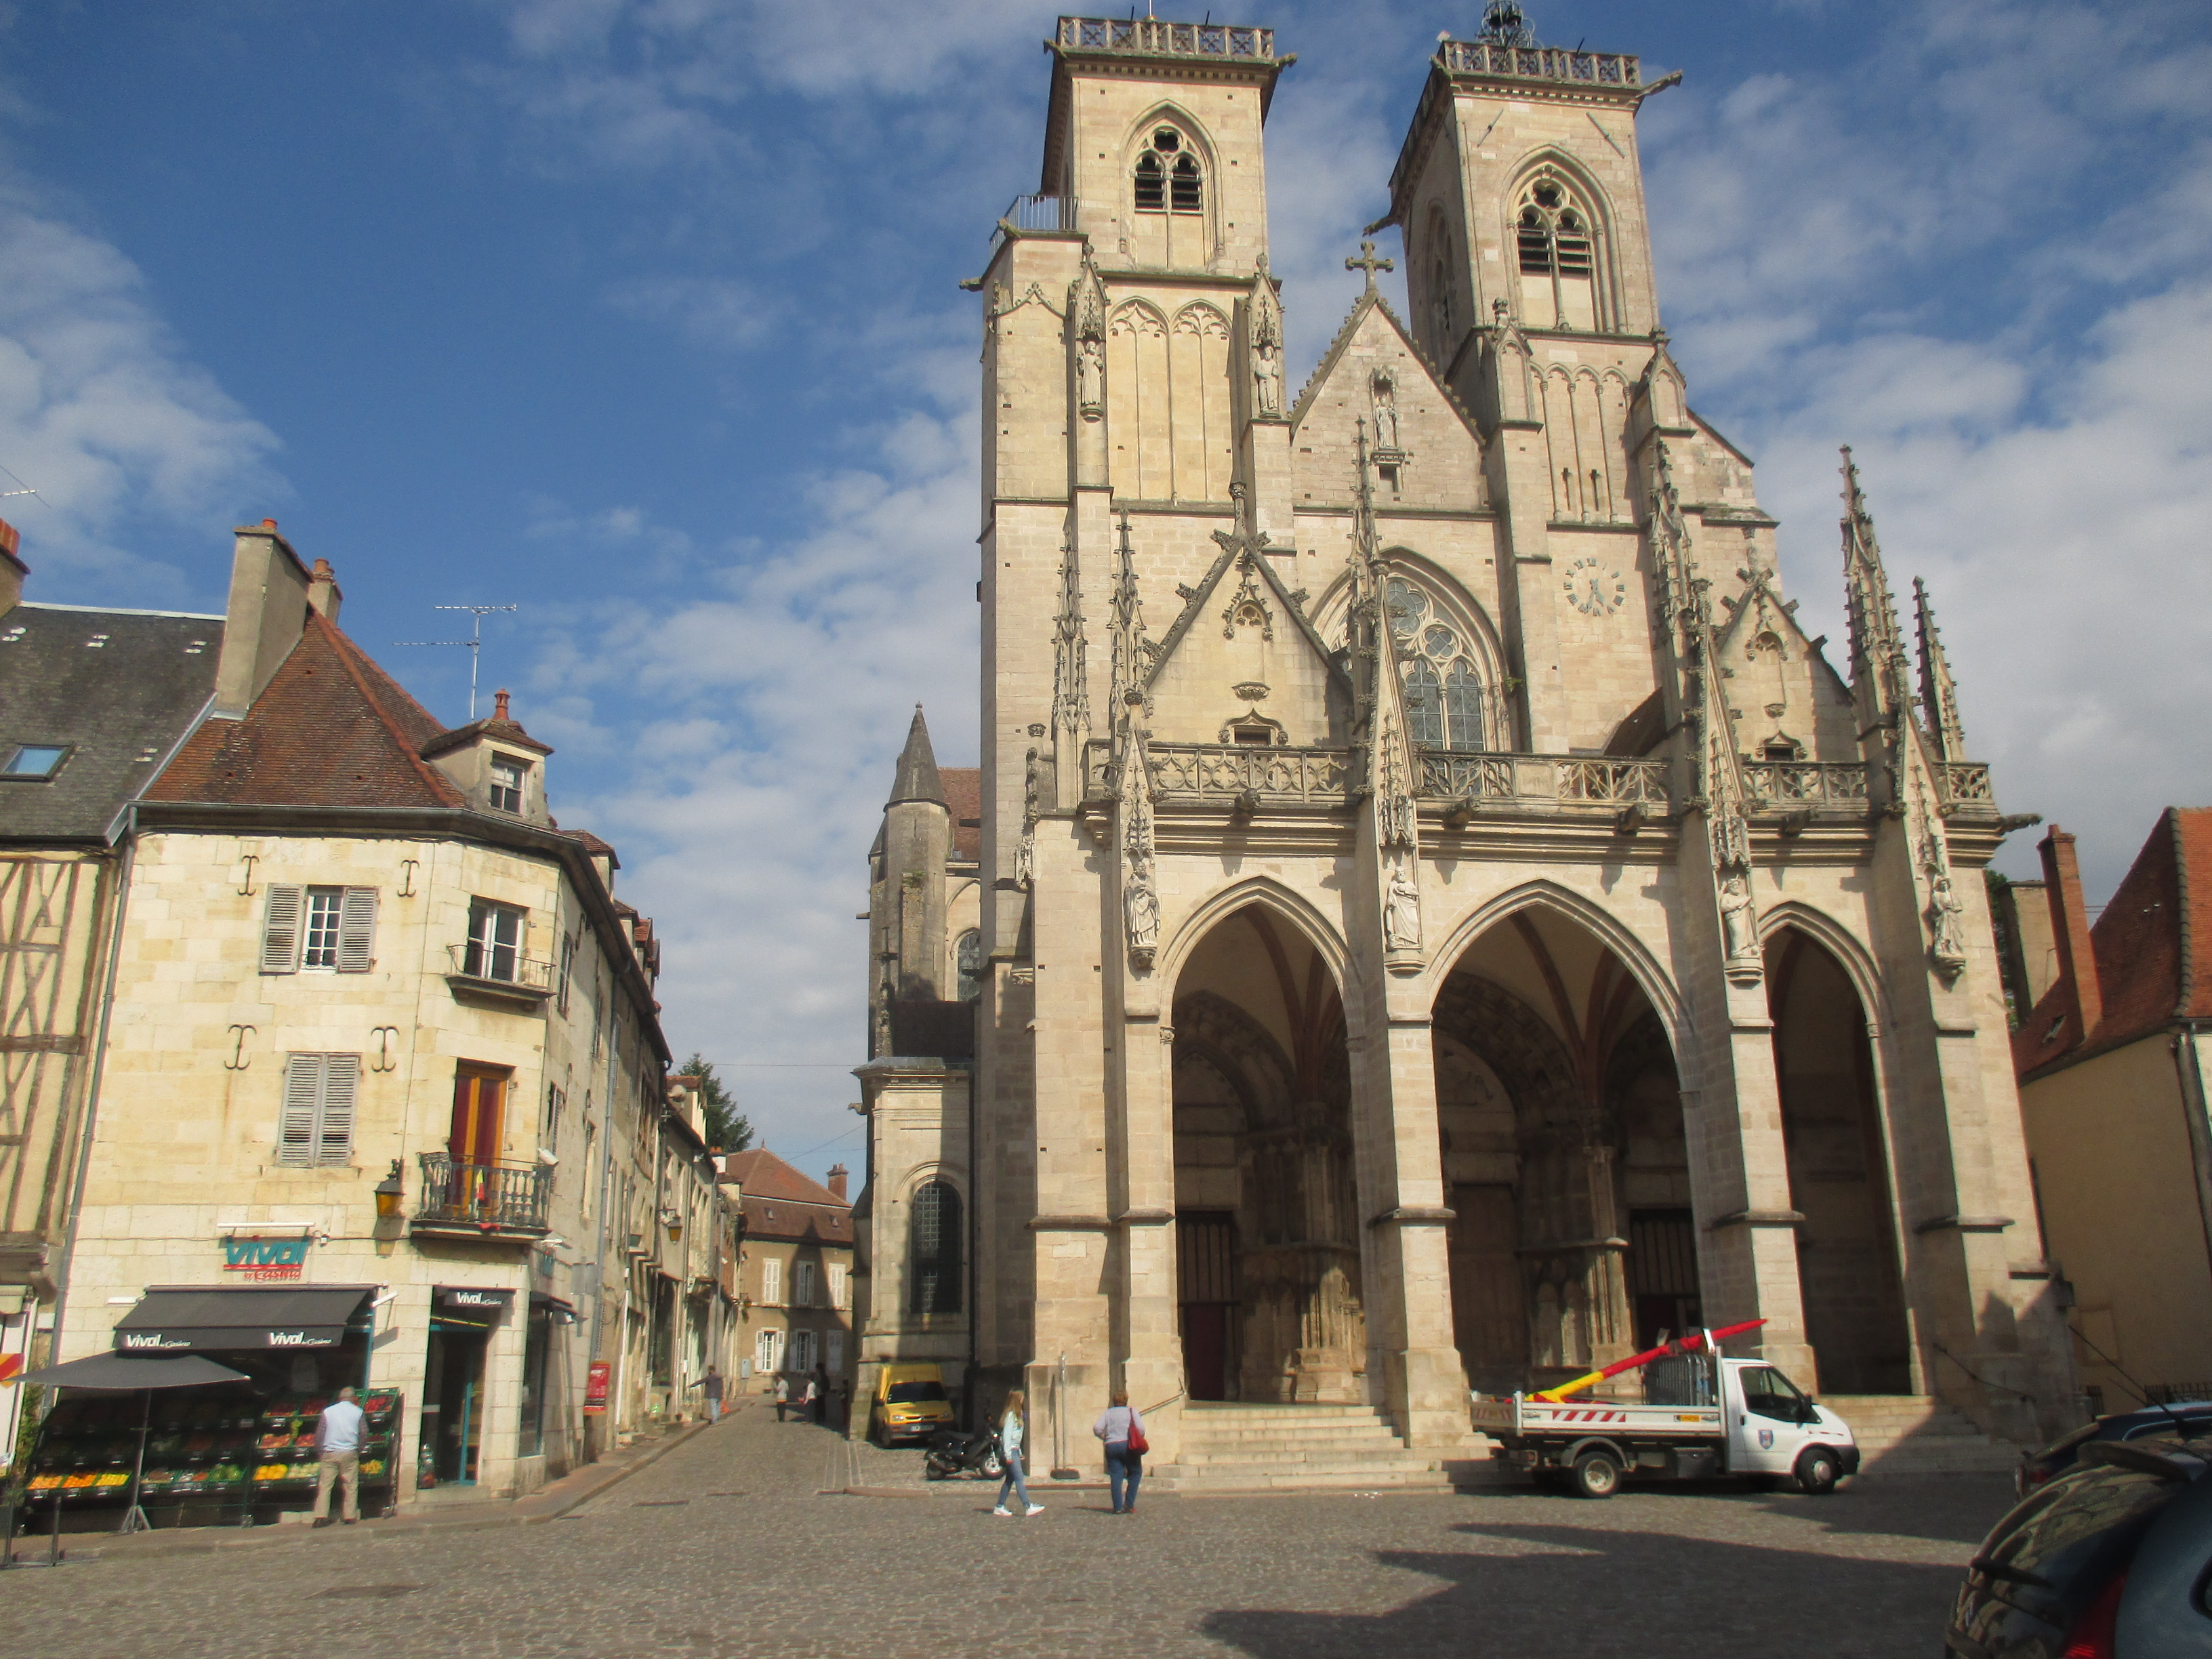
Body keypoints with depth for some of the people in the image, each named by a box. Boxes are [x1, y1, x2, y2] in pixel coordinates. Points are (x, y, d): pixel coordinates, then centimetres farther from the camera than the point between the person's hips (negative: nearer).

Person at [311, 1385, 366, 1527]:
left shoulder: (328, 1411, 4)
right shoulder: (358, 1412, 2)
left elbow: (319, 1435, 4)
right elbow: (363, 1434, 4)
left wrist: (319, 1453, 16)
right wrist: (358, 1452, 17)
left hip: (329, 1453, 1)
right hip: (350, 1453, -1)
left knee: (325, 1485, 5)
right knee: (351, 1486, 5)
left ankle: (321, 1516, -2)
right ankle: (350, 1516, 4)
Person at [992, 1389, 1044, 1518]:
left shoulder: (1017, 1414, 16)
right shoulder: (1011, 1415, -13)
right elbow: (1006, 1435, -17)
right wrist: (1008, 1455, -20)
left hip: (1014, 1450, 10)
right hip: (1010, 1449, -10)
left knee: (1010, 1479, 10)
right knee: (1019, 1478, -13)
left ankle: (1000, 1507, 14)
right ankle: (1028, 1507, -17)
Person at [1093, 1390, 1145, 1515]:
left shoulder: (1108, 1413, 10)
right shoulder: (1131, 1411, 4)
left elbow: (1097, 1428, -1)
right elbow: (1141, 1428, -7)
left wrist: (1105, 1438, 14)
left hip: (1111, 1447, 2)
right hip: (1128, 1445, -2)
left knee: (1115, 1477, 3)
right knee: (1135, 1473, 11)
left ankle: (1118, 1507, -3)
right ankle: (1129, 1505, 3)